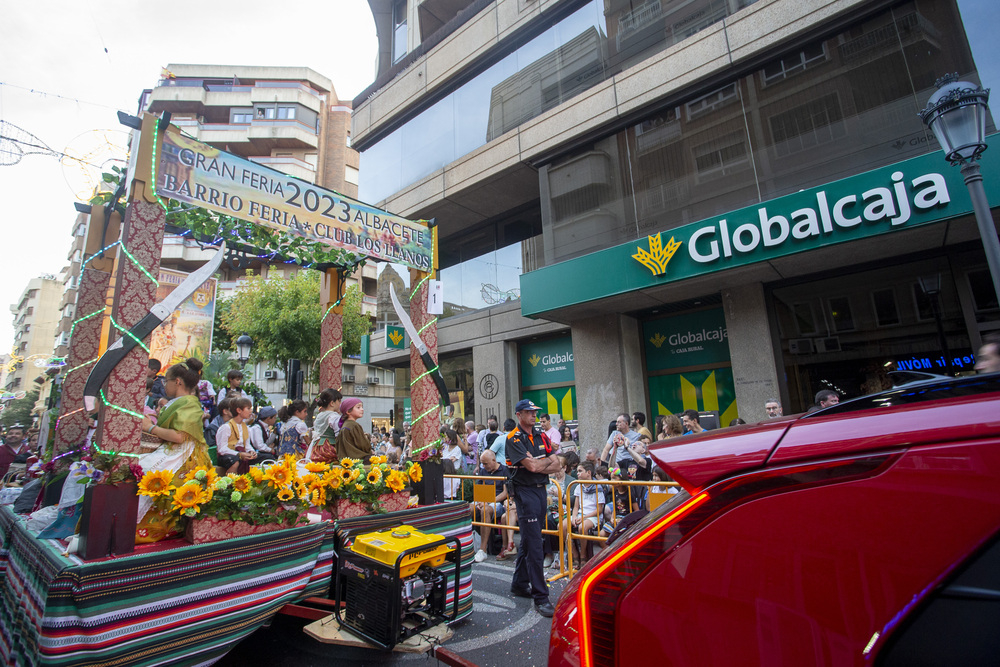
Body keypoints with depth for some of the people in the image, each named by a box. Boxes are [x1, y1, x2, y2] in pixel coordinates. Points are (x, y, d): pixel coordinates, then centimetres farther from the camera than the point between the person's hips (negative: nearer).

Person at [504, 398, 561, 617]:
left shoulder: (542, 437, 11)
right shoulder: (514, 439, -10)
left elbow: (556, 466, 5)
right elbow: (531, 465, -20)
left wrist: (537, 466, -13)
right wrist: (548, 459, -1)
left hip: (540, 490, 7)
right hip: (525, 492, -7)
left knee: (528, 541, 16)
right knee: (534, 546, -6)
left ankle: (519, 584, 30)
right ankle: (540, 597, 0)